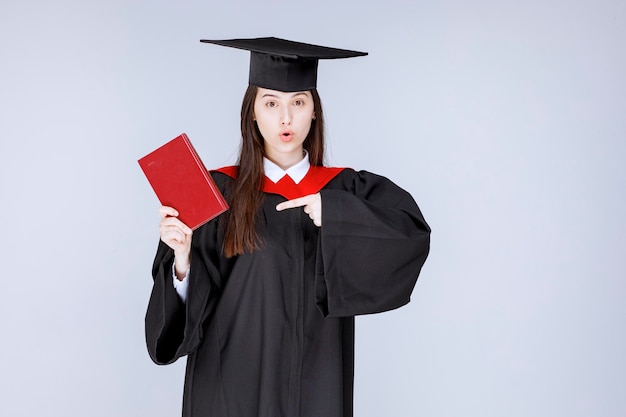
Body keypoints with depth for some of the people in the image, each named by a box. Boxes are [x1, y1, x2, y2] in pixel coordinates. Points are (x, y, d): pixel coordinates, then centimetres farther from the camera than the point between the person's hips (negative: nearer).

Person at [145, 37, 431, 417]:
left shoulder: (346, 191, 0)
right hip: (233, 383, -1)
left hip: (315, 385, 1)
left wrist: (336, 212, -23)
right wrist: (183, 257, -27)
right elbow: (191, 302, -7)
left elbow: (414, 235, -14)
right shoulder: (217, 192, -4)